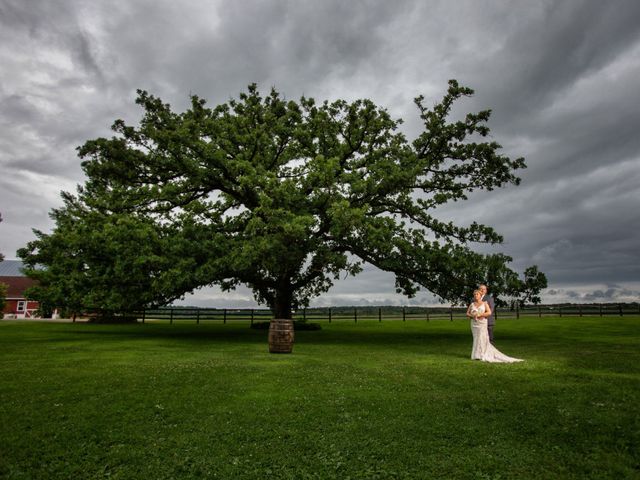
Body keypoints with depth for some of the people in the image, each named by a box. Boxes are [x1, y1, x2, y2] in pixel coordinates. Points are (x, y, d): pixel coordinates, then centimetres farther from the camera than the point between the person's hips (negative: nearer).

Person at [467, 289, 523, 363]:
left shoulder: (484, 303, -1)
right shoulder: (472, 304, 7)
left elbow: (489, 312, -11)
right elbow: (467, 313, 8)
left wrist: (479, 315, -17)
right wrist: (472, 316, -13)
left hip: (482, 323, -3)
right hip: (474, 324, 3)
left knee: (482, 338, -6)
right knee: (476, 338, 4)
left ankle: (482, 355, 2)